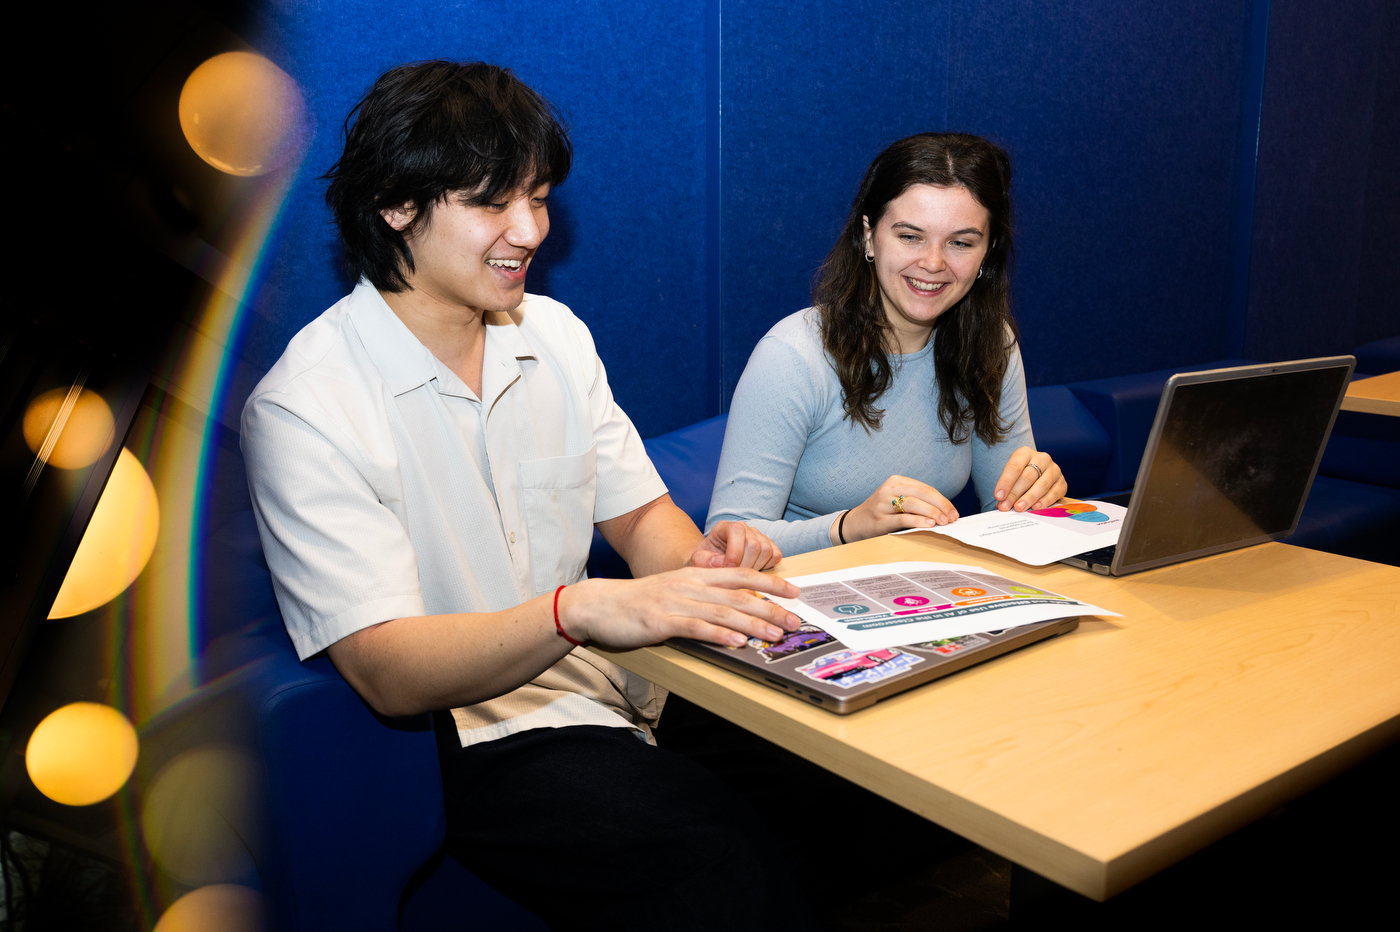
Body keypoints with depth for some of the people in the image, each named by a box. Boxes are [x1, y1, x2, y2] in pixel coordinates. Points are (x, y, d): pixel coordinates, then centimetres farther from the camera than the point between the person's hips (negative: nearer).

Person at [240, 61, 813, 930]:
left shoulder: (555, 334, 7)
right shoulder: (303, 408, -13)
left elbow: (639, 511, 11)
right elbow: (387, 671, -19)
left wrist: (699, 559, -13)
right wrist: (580, 610, -36)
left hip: (624, 687, 6)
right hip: (475, 736, -6)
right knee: (726, 861, -29)